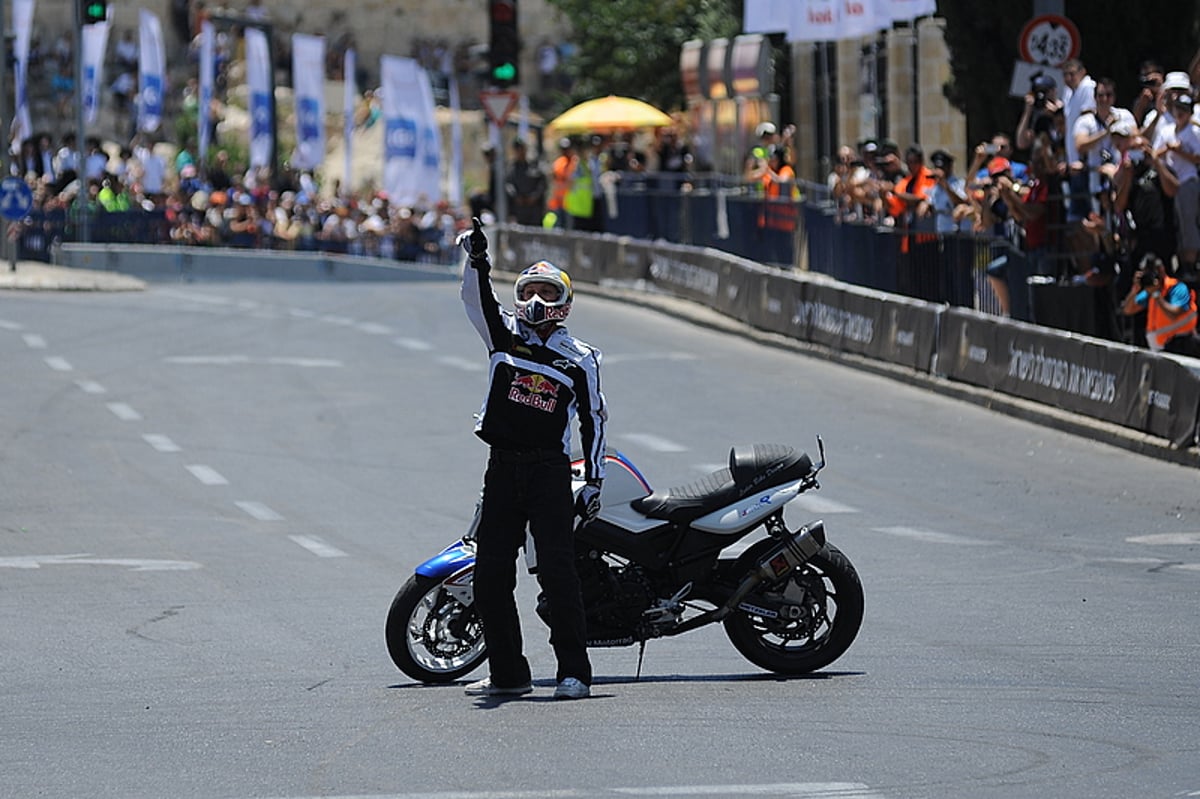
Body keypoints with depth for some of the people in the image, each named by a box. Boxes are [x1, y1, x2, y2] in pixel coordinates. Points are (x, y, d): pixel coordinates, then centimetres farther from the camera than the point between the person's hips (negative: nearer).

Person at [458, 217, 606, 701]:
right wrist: (476, 260, -26)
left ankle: (574, 672, -7)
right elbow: (477, 298, -6)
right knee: (490, 578, 2)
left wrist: (593, 485, 3)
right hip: (502, 469, 3)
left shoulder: (580, 359, 5)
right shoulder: (503, 334, 10)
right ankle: (507, 673, 12)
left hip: (550, 471, -3)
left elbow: (594, 420, 8)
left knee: (557, 572, -11)